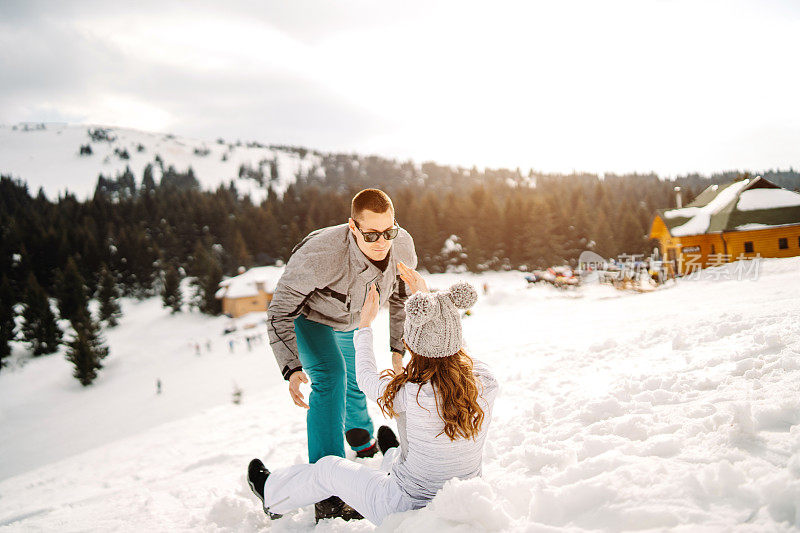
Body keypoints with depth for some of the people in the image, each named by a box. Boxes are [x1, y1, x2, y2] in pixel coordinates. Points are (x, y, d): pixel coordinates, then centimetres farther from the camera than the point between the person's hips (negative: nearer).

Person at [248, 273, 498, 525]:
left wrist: (364, 326, 9)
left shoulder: (411, 394, -30)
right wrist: (428, 297, 16)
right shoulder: (486, 384, -17)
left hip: (411, 512, -5)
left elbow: (367, 379, -6)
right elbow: (447, 341, 7)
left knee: (328, 468, 19)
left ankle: (272, 495, 47)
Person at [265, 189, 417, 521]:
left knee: (355, 382, 20)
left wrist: (398, 349, -6)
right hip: (308, 316, -5)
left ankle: (365, 448, 54)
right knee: (330, 376, -27)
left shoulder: (403, 247, -28)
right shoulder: (320, 255, -45)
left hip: (351, 321, 5)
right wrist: (292, 369, -43)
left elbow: (402, 298, -5)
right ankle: (329, 496, -23)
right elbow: (280, 312, -33)